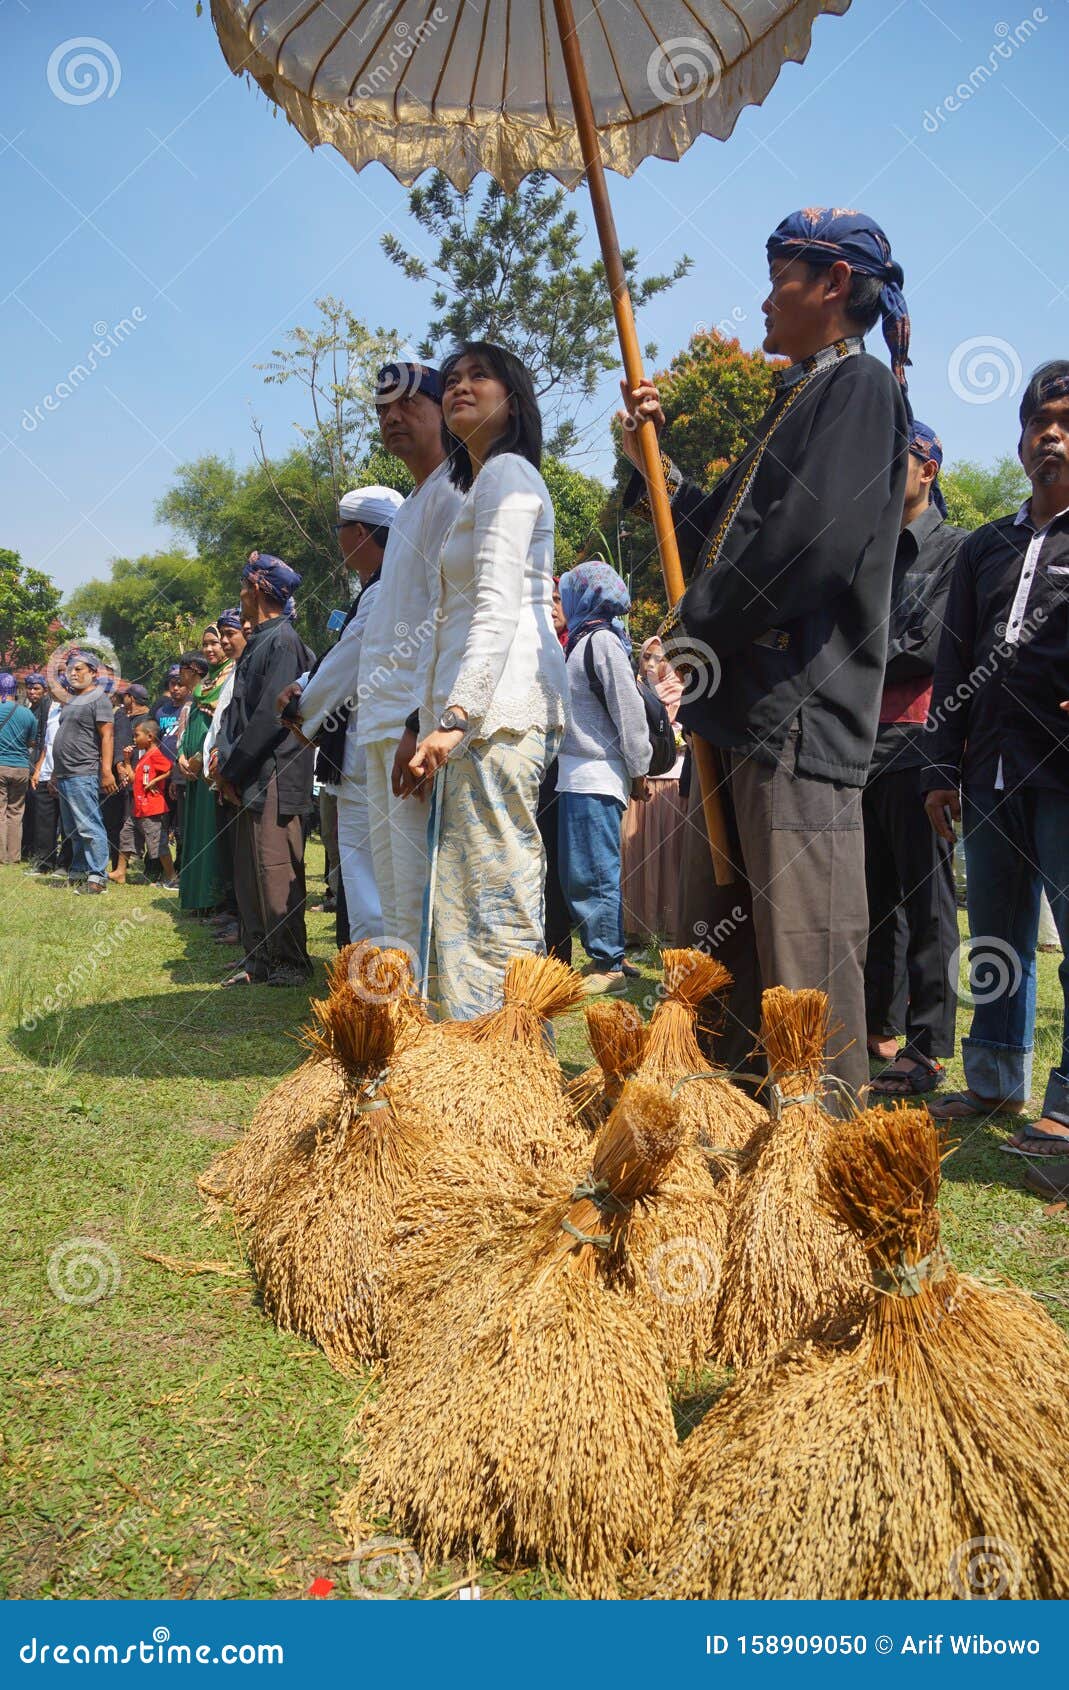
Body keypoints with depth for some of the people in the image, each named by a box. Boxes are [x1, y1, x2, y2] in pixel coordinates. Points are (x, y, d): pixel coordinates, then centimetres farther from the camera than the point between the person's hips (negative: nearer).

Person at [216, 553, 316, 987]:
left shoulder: (282, 641, -11)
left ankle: (290, 964, 3)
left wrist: (233, 769, -13)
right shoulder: (258, 641, 17)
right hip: (251, 780, 9)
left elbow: (271, 714, -18)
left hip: (275, 778, -9)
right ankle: (260, 959, 19)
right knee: (250, 872, 11)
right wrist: (227, 764, 5)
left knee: (275, 872, -6)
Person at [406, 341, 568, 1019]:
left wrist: (455, 717, -23)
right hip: (476, 710, 10)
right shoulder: (479, 484, 28)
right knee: (469, 892, 8)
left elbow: (498, 608, -16)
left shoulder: (507, 472, -3)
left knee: (491, 891, -12)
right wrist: (436, 721, 22)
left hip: (499, 705, -10)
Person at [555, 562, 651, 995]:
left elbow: (629, 711, -13)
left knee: (594, 875, -6)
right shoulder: (584, 640, 17)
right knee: (577, 875, 12)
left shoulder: (601, 640, -10)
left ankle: (610, 967, -1)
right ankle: (599, 956, 19)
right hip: (577, 776, 10)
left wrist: (638, 772, -10)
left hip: (597, 779, -10)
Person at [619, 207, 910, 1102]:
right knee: (718, 954, 14)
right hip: (742, 705, 10)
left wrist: (692, 630, -10)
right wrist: (652, 458, 15)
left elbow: (817, 543, -19)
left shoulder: (860, 383, -4)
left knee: (804, 962, -7)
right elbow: (717, 539, 26)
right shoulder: (797, 399, 25)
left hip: (798, 714, -10)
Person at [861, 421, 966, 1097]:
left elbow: (926, 647, -10)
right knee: (873, 897, 11)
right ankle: (875, 1028, 20)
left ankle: (928, 1048, 2)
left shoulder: (954, 548, 0)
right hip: (858, 743, 6)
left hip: (916, 743, -6)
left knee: (926, 900, -3)